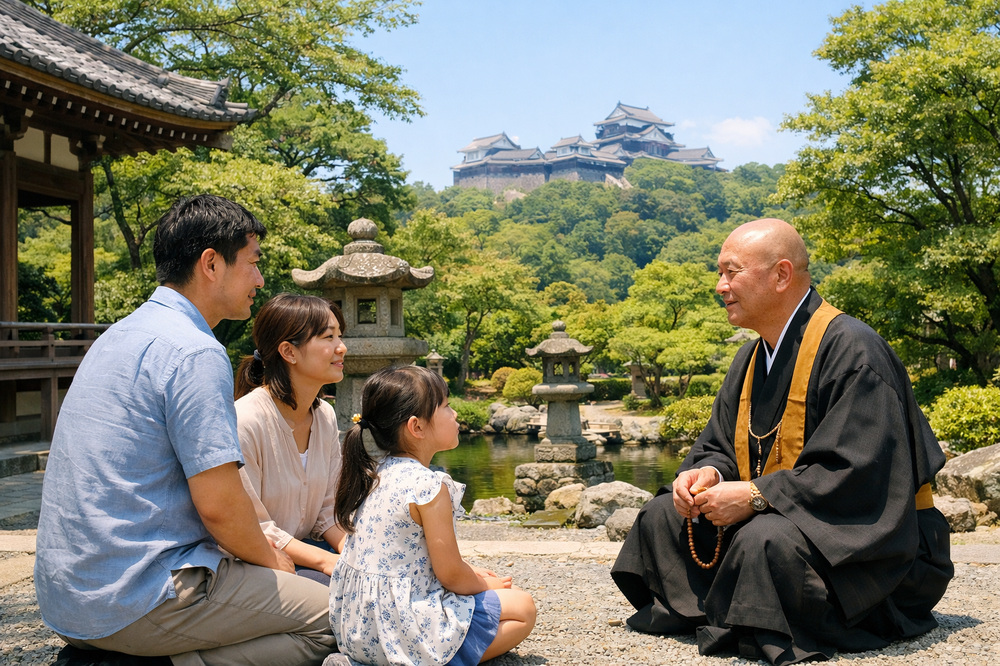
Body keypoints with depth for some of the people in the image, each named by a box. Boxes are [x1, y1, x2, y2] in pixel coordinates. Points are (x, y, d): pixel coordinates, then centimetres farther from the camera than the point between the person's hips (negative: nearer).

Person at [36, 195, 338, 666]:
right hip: (134, 600, -9)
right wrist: (271, 561, 2)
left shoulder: (121, 334, 14)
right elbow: (218, 502, -19)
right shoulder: (196, 353, -16)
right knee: (330, 616, -3)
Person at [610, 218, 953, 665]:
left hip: (867, 541, -8)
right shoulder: (751, 358, 9)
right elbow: (718, 446, 16)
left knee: (764, 540, -37)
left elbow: (857, 473, -26)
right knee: (661, 517, -2)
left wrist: (754, 496, -25)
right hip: (777, 514, 9)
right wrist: (708, 474, -9)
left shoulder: (851, 351, -20)